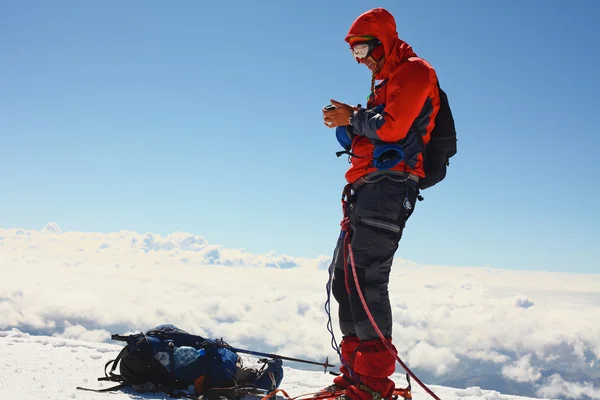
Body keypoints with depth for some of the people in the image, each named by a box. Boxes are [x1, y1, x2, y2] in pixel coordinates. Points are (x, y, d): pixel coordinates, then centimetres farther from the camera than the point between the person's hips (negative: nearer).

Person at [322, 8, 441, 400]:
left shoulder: (414, 71, -3)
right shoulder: (388, 81, 27)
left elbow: (391, 128, -16)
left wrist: (354, 118, -2)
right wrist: (348, 120, 8)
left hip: (390, 183, -10)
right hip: (368, 188, 10)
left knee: (366, 278, -17)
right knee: (344, 277, 9)